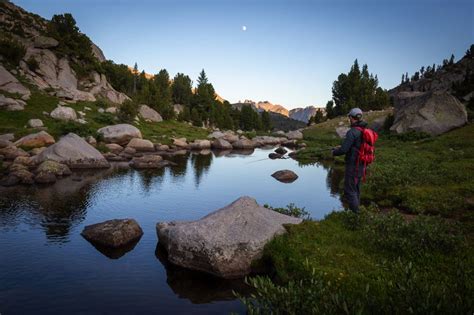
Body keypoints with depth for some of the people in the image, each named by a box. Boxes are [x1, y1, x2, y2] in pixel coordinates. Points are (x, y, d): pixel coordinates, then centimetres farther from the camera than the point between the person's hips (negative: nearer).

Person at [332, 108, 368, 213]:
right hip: (361, 165, 9)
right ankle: (356, 210, 29)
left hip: (352, 166, -9)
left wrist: (334, 152, -2)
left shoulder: (352, 132, -22)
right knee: (356, 188, 20)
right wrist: (341, 147, 21)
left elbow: (343, 150, -24)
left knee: (349, 190, 1)